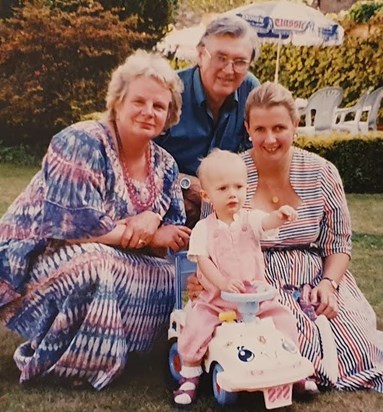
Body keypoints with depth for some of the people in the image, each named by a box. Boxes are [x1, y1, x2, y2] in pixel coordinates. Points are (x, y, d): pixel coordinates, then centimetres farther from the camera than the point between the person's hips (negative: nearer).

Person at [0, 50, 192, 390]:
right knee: (97, 264, -35)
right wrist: (149, 236, -21)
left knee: (166, 278, -13)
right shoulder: (82, 144, -21)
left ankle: (107, 349, 5)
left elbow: (177, 233, 1)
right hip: (35, 258, -6)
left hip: (108, 265, 7)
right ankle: (46, 360, -11)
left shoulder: (164, 165, 0)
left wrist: (152, 218, -23)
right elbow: (78, 226, -29)